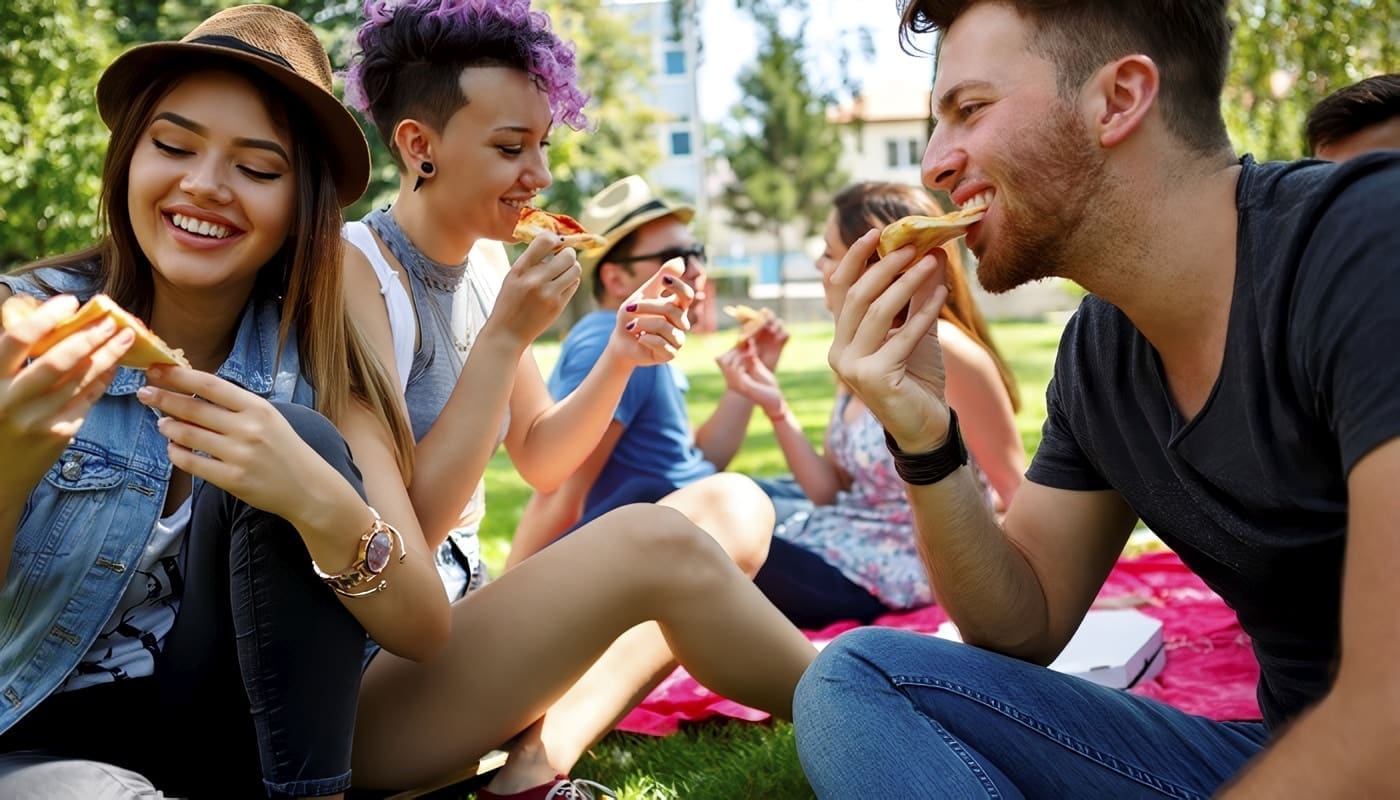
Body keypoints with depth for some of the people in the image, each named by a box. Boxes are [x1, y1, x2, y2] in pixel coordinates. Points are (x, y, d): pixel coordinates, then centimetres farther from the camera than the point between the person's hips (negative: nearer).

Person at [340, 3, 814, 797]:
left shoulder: (480, 274, 6)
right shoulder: (355, 273, -17)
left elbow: (540, 458, 13)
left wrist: (620, 359, -5)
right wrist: (505, 337, -22)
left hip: (449, 629, 9)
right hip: (357, 691, -8)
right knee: (652, 540, -27)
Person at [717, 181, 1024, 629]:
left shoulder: (939, 351, -19)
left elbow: (1015, 489, -12)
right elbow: (831, 494, 7)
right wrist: (774, 405, -3)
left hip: (894, 574, -8)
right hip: (843, 553, 8)